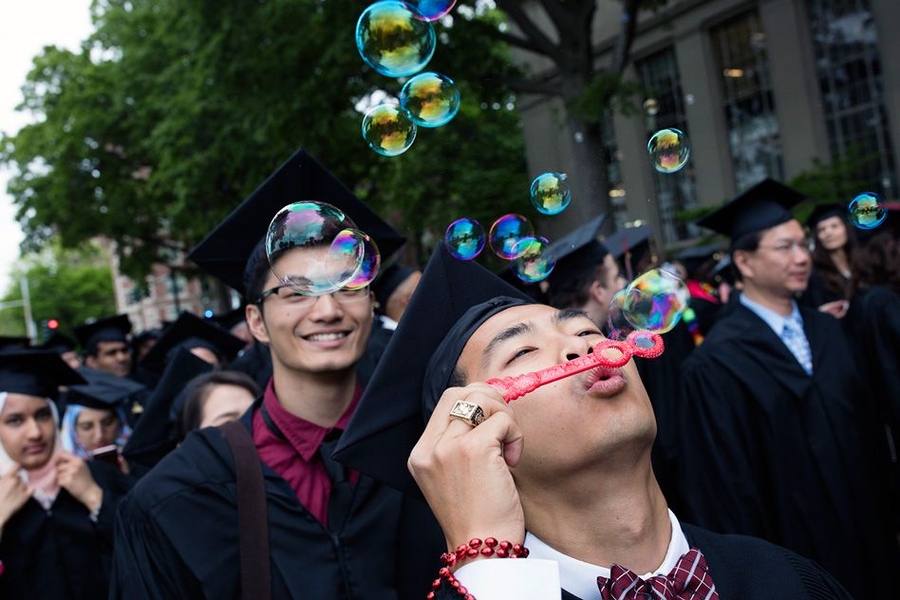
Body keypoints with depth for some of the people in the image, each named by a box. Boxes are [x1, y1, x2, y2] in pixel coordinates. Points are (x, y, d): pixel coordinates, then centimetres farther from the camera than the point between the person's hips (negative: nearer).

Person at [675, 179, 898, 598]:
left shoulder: (827, 331, 4)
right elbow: (722, 481, -16)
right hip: (792, 556, -6)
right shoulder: (716, 365, -18)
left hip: (862, 539, 6)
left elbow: (865, 428, 11)